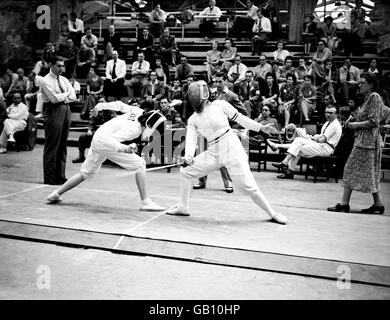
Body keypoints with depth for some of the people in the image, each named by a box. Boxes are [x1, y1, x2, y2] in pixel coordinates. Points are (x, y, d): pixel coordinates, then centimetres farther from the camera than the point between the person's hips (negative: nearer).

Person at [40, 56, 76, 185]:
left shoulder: (64, 80, 16)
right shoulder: (46, 81, -5)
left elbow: (73, 97, 7)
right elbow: (54, 98, -17)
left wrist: (61, 98, -9)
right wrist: (66, 94, -2)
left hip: (66, 111, 7)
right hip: (53, 112, -7)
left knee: (62, 145, 8)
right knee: (51, 146, -4)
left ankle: (60, 176, 14)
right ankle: (50, 178, 2)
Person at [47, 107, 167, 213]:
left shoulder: (139, 111, -3)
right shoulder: (133, 129, -24)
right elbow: (110, 140, -31)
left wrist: (102, 106, 24)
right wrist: (124, 149, -48)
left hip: (97, 140, 9)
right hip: (105, 142, -9)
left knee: (86, 173, 23)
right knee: (140, 165, -12)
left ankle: (56, 194, 30)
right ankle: (145, 202, -11)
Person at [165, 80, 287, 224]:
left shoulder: (220, 105, -3)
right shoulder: (193, 119, 7)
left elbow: (240, 118, 4)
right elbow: (191, 140, -3)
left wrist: (261, 127, -1)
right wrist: (188, 157, -23)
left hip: (231, 148, -5)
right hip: (213, 152, 5)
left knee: (247, 186, -11)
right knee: (185, 171, 3)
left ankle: (272, 213, 8)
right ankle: (183, 207, 19)